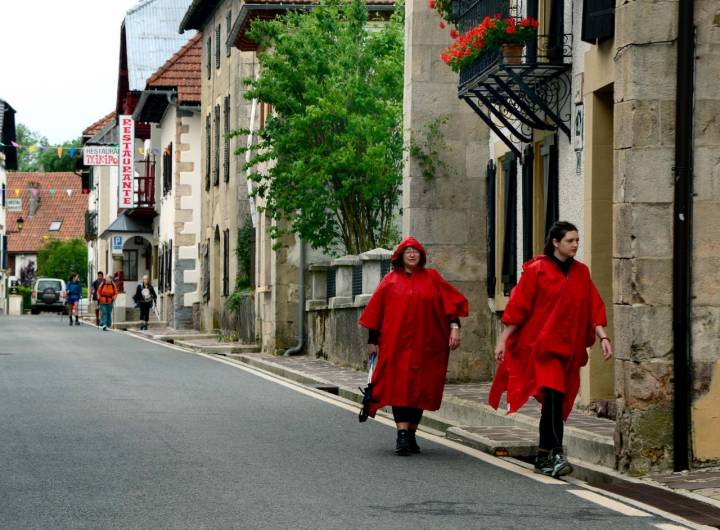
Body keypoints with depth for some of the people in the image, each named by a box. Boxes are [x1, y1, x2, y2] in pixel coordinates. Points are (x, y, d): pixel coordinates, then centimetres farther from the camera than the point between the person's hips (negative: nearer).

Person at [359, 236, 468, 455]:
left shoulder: (431, 278, 8)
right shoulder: (391, 281, 6)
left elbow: (452, 302, 5)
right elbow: (376, 310, 8)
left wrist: (454, 327, -8)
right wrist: (372, 341, 6)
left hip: (425, 345, 1)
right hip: (396, 344, -1)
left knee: (420, 388, 5)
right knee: (399, 387, -10)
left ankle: (411, 433, 17)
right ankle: (402, 434, -17)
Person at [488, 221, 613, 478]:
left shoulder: (581, 273, 9)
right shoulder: (537, 270, -6)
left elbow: (593, 308, 9)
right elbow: (518, 307, -5)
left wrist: (602, 336, -4)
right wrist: (503, 340, -6)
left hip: (568, 348, 5)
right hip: (540, 344, -5)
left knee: (554, 402, 9)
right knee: (554, 396, -20)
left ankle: (543, 458, 19)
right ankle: (556, 455, -24)